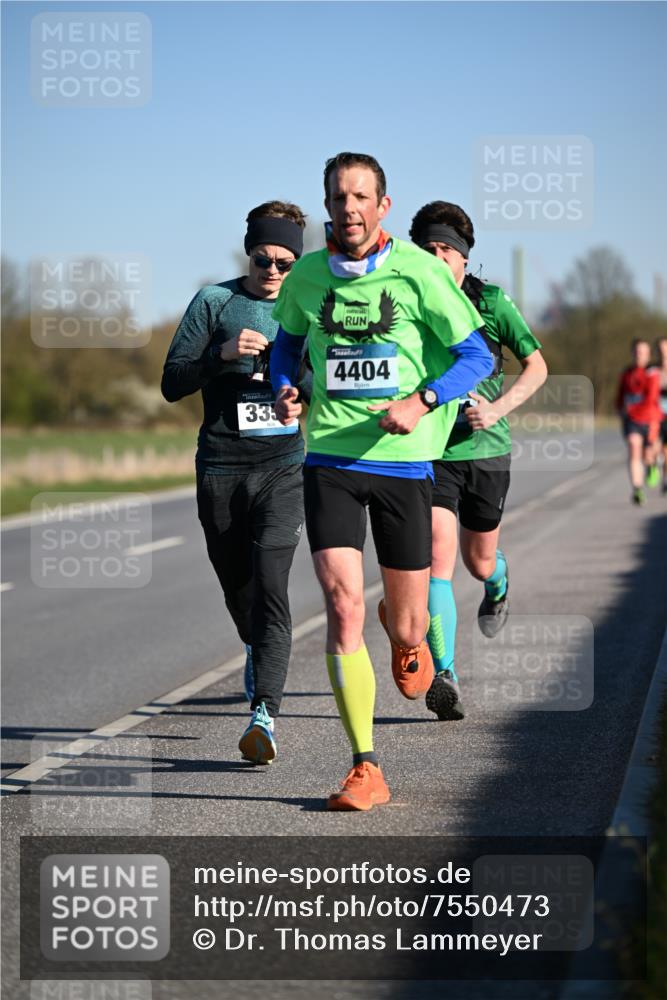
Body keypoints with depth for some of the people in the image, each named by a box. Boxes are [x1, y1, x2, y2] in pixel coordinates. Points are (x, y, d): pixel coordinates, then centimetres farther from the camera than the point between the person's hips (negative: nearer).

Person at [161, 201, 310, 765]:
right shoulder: (215, 302, 4)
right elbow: (173, 384, 1)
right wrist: (223, 353, -16)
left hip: (284, 468, -1)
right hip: (220, 468, 1)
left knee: (270, 587, -16)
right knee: (238, 590, 11)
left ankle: (264, 714, -25)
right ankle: (259, 656, 43)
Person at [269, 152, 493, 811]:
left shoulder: (419, 272, -6)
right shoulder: (306, 276, 4)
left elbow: (476, 355, -3)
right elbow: (288, 341, 23)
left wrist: (421, 401, -19)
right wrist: (284, 391, 2)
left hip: (402, 461, -1)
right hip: (329, 460, 1)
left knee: (405, 623, 7)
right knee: (343, 606, -14)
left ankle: (407, 637, 49)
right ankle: (365, 769, -10)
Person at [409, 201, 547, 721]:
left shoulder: (492, 302, -4)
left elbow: (536, 366, 2)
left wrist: (497, 408, -13)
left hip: (486, 448, 1)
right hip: (429, 450, -1)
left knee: (479, 561, 15)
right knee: (439, 556, -18)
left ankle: (499, 582, 55)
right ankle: (444, 678, -22)